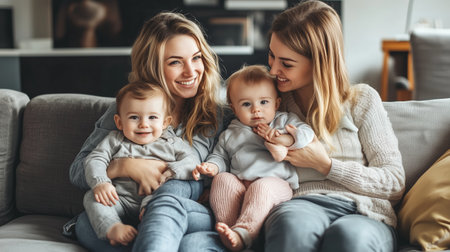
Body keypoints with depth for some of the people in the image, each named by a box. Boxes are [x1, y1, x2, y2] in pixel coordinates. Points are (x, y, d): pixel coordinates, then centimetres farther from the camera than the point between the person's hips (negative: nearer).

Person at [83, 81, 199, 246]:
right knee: (91, 197, -21)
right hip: (121, 197, 1)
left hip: (154, 196, -1)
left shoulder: (171, 143, 12)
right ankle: (112, 228, -38)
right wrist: (100, 183, -17)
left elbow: (192, 163, 2)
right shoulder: (114, 141, 13)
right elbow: (95, 160, 4)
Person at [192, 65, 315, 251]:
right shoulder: (230, 134, 22)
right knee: (222, 179, -25)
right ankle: (226, 225, -32)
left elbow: (307, 134, 2)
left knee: (261, 187, -36)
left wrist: (284, 138, -15)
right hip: (238, 184, 4)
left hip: (275, 182, -3)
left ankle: (242, 233, -47)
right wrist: (211, 166, 0)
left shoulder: (285, 121, 15)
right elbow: (220, 156, 23)